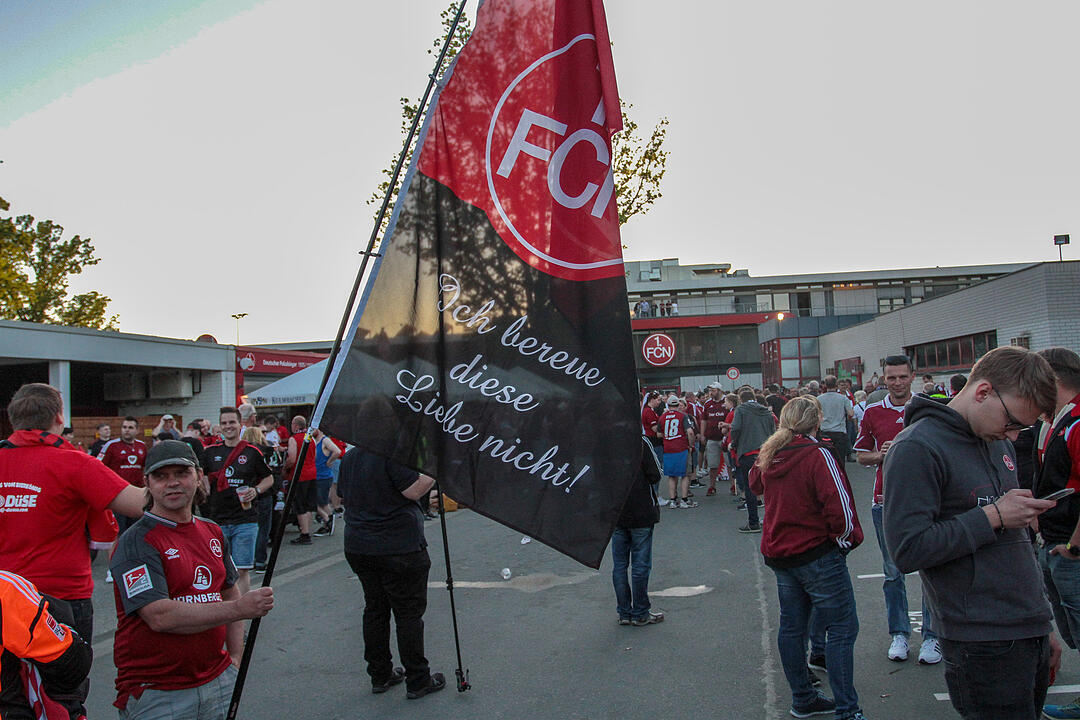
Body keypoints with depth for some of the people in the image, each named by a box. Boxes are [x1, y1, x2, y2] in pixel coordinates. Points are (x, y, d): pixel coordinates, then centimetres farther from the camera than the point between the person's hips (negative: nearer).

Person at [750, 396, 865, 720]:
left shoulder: (769, 455, 4)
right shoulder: (818, 455, -17)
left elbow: (755, 484, 25)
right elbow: (839, 506, -22)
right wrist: (845, 540, -7)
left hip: (779, 554, 8)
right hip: (818, 554, -8)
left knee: (792, 626, 16)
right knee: (842, 629, 1)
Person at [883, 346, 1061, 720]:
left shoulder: (998, 443, 12)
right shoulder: (918, 447, -16)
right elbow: (908, 549, -23)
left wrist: (1043, 626, 21)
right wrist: (992, 517, -18)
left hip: (1030, 636, 8)